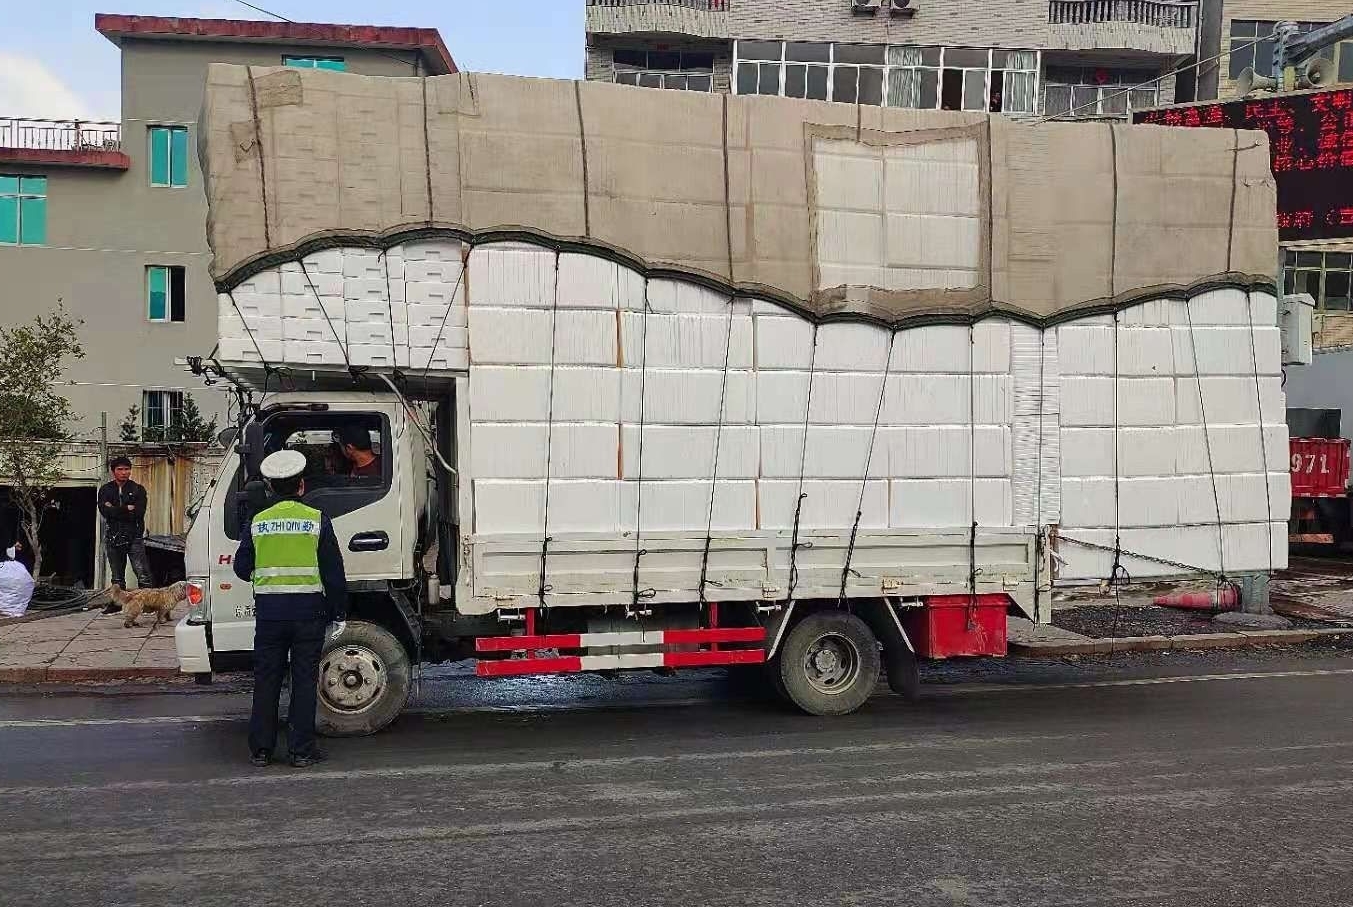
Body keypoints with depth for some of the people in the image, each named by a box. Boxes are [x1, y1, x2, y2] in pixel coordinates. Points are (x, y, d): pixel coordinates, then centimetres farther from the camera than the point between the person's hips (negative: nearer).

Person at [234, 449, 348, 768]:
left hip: (268, 611, 2)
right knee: (304, 681, 4)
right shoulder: (317, 520, -4)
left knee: (266, 681, 11)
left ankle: (261, 749, 16)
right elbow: (334, 572, -4)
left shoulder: (257, 523, 2)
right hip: (309, 610, -2)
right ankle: (301, 750, 7)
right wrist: (339, 614, 4)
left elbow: (242, 569, 7)